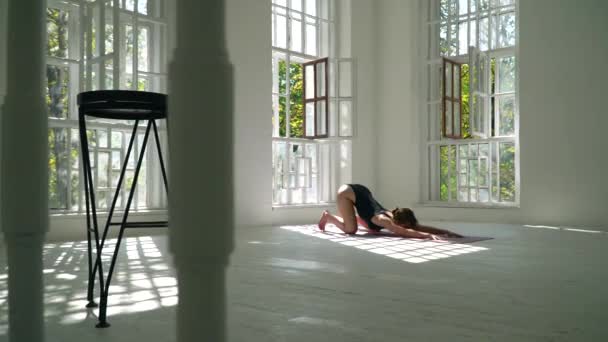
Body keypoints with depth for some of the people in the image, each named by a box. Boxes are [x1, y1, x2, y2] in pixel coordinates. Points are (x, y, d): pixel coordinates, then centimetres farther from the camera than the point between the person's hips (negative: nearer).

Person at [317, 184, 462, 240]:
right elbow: (404, 232, -50)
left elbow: (419, 227, -19)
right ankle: (328, 216, 10)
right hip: (347, 192, -7)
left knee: (374, 229, 9)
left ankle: (353, 216, 32)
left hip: (361, 191, 8)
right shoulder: (384, 220, -34)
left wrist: (446, 232, -27)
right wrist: (428, 236, -59)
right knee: (351, 229, -16)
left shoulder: (395, 218, -16)